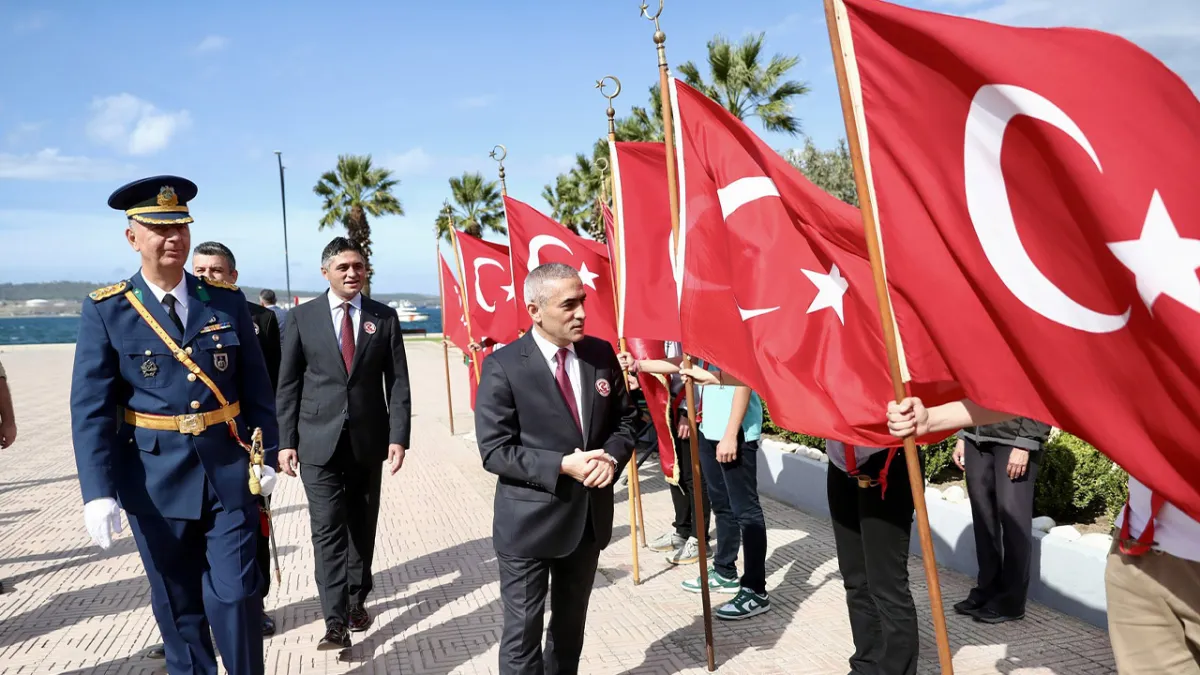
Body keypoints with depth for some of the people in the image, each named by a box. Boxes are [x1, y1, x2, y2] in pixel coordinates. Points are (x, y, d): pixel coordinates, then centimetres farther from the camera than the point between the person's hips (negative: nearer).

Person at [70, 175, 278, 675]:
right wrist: (98, 490, -14)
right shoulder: (105, 311, -3)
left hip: (229, 474, 1)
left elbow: (257, 388, 5)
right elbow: (91, 409, -7)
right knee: (177, 606, 13)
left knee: (235, 594, 3)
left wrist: (265, 456, -1)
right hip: (155, 481, 0)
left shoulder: (228, 302, 2)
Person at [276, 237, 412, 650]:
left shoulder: (384, 317, 3)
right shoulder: (302, 317, 1)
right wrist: (286, 440, -3)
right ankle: (336, 621, -2)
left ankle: (357, 600, 30)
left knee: (362, 526, 13)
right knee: (328, 529, -5)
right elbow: (288, 384, 2)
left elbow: (398, 383, 0)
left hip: (368, 439, 2)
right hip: (319, 440, -1)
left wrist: (398, 437, -8)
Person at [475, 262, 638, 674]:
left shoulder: (602, 355, -1)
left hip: (589, 517, 5)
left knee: (572, 623, 22)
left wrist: (611, 457, -13)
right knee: (523, 630, 8)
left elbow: (624, 419, 9)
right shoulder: (503, 366, -15)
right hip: (529, 523, -5)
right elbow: (494, 451, -15)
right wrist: (562, 466, -24)